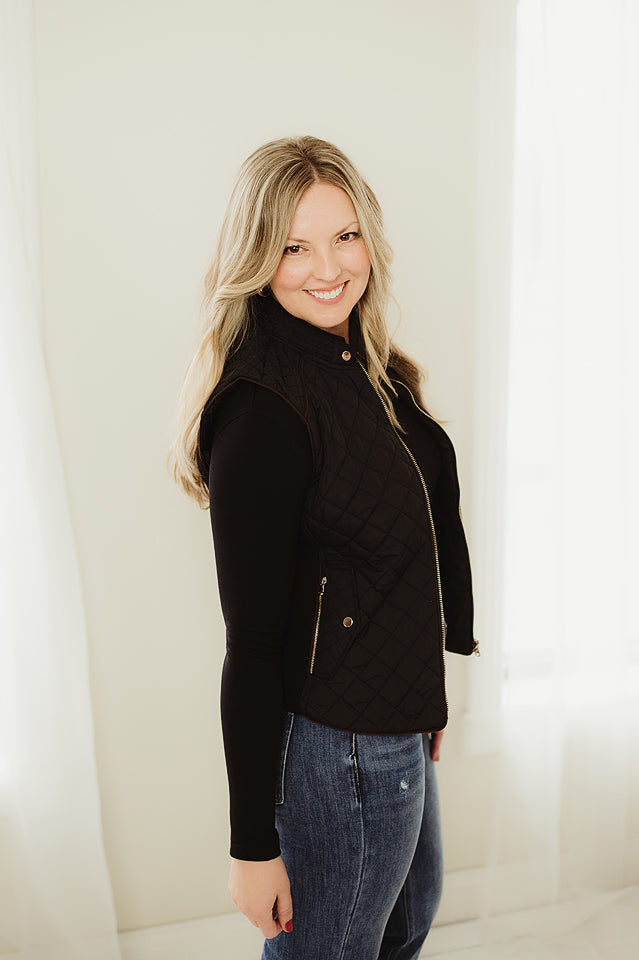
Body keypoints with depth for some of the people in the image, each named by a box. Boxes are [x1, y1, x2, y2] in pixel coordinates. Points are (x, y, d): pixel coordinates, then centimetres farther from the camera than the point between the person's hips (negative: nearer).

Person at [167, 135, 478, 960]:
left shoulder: (366, 368, 3)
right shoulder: (263, 409, -25)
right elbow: (251, 643, -23)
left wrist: (425, 696, 17)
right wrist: (252, 843, -16)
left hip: (398, 728, 9)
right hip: (339, 751, -9)